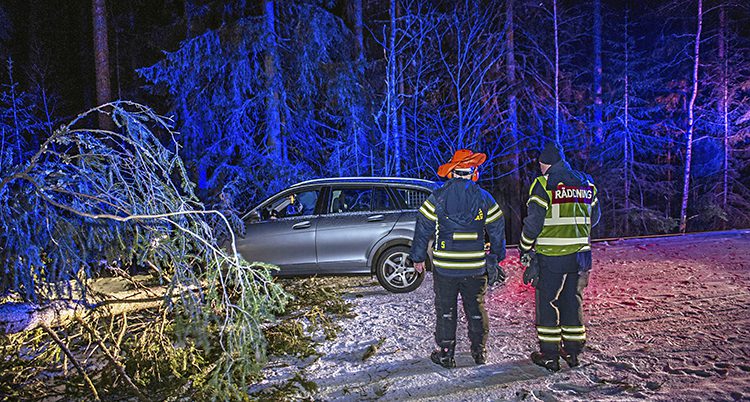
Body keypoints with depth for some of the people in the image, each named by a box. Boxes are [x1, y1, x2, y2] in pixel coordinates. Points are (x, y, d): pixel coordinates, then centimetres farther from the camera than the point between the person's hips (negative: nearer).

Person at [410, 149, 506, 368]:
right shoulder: (485, 199, -2)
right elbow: (497, 231, 5)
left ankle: (445, 353, 16)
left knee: (445, 310, 10)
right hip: (475, 268, 2)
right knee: (476, 309, 16)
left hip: (445, 267, -1)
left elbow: (423, 229, -3)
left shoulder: (437, 198, -6)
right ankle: (479, 352, 26)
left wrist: (418, 257, 8)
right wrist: (496, 258, 18)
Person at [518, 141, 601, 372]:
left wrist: (525, 250, -1)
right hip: (579, 254, 6)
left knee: (547, 301, 5)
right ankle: (573, 351, 25)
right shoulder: (586, 183, 8)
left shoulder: (543, 185, -10)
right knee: (572, 300, 16)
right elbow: (594, 217, 17)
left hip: (550, 256, -5)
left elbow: (533, 222, -13)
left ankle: (549, 355, 11)